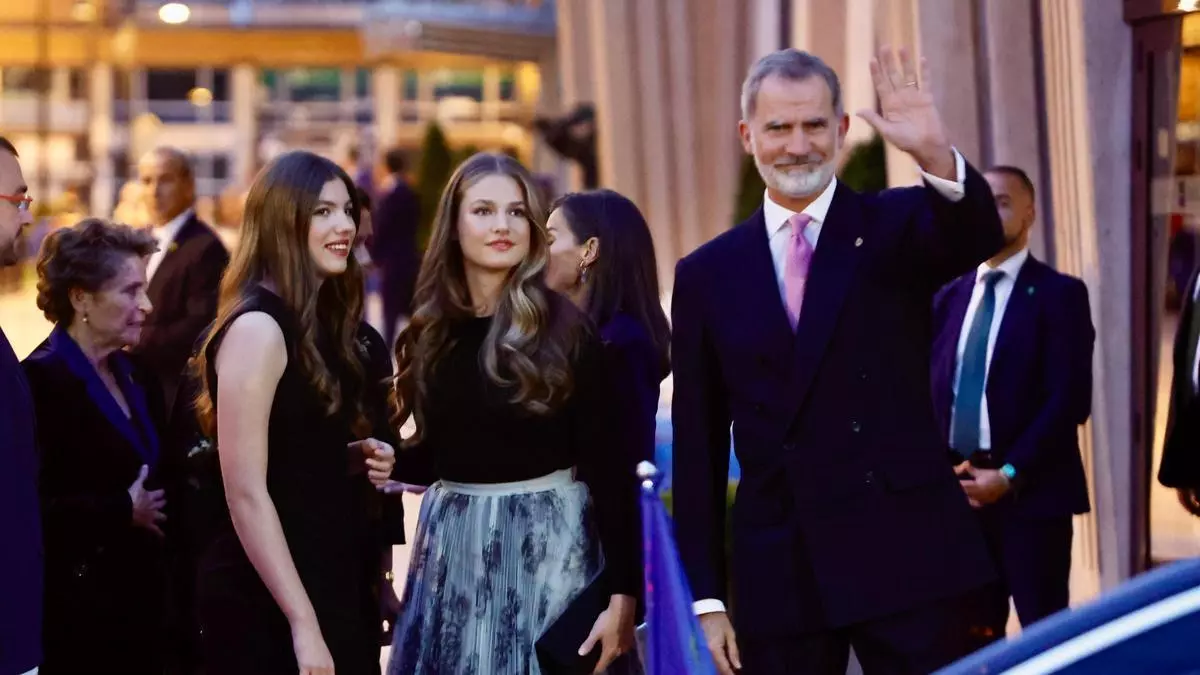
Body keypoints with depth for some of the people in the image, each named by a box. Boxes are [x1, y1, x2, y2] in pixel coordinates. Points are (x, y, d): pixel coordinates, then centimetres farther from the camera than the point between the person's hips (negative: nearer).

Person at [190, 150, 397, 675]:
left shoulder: (322, 323, 10)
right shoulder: (257, 328, -17)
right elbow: (246, 493, -21)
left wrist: (362, 460, 3)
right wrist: (302, 622, -24)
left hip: (330, 581, 9)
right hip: (268, 603, -9)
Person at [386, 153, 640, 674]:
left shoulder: (565, 330, -9)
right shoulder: (432, 332, 5)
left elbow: (607, 467, -10)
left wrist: (621, 595, -14)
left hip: (546, 544, -4)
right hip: (452, 548, 4)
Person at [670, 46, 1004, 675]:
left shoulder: (896, 227, 4)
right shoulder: (707, 274, 7)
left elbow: (979, 237, -19)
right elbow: (697, 452, 8)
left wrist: (936, 156, -39)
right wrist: (706, 599, 4)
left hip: (907, 560, -2)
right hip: (778, 576, 2)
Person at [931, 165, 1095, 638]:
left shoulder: (1058, 294, -2)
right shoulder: (949, 296, 14)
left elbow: (1070, 399, -10)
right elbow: (933, 390, 13)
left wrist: (1009, 474, -15)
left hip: (1031, 491, -5)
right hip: (960, 488, 5)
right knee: (973, 634, 8)